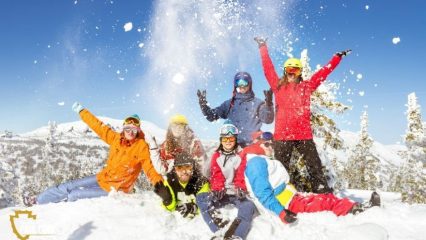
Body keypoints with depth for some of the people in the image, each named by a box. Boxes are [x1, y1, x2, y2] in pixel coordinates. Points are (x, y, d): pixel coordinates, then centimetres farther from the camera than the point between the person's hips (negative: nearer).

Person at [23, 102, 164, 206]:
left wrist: (158, 181, -38)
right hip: (102, 178, 5)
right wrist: (81, 111, 8)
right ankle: (36, 201, 24)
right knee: (68, 187, 6)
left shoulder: (141, 146, -17)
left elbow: (148, 168, -21)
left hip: (114, 190, -5)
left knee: (74, 195, -8)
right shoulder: (116, 138, -3)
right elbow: (98, 126, 3)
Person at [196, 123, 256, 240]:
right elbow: (216, 176, -2)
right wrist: (217, 190, -21)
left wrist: (240, 189, -24)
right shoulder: (216, 156, 9)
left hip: (236, 194, -2)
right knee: (200, 198, -23)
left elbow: (241, 176, -5)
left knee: (249, 206, -32)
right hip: (221, 193, 2)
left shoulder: (241, 155, 5)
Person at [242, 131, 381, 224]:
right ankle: (355, 209, -5)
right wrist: (281, 212, -30)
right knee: (326, 201, -11)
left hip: (291, 198, 10)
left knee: (326, 198, 4)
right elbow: (263, 193, -23)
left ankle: (354, 207, 0)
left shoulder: (265, 161, 22)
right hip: (285, 203, -10)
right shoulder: (257, 162, -14)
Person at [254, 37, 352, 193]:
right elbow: (268, 68, 11)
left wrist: (338, 57, 15)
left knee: (315, 166, 4)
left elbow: (324, 71, 14)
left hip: (304, 134, 1)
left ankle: (324, 194, 9)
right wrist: (263, 48, 16)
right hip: (282, 134, -1)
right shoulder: (278, 86, 10)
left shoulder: (306, 86, 12)